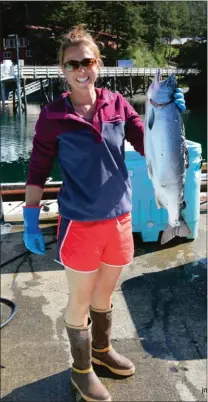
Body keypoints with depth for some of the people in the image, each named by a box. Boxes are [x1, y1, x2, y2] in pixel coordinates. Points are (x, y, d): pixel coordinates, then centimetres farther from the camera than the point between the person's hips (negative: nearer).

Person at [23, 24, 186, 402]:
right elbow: (37, 170, -5)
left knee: (105, 293, 23)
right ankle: (81, 370, 35)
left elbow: (149, 145, 1)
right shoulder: (53, 115, -9)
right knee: (80, 299, 12)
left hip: (119, 217, 4)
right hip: (79, 222, -3)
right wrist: (31, 219, -8)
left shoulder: (117, 104, 0)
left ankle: (102, 348, 48)